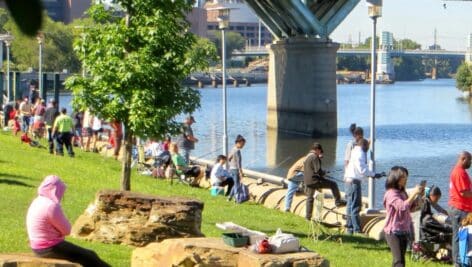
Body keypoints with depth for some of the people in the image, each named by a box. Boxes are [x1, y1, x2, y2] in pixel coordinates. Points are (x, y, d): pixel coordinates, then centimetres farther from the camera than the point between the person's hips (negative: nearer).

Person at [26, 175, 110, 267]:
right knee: (89, 258, 1)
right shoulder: (52, 206, -22)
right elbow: (67, 230, -13)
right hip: (50, 248, -10)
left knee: (89, 254, 16)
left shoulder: (38, 202, 10)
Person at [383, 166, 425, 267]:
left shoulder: (402, 192, 11)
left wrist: (418, 196, 6)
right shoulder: (391, 193, -15)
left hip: (404, 231, 9)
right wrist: (413, 193, -23)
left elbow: (411, 208, 19)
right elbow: (402, 207, -28)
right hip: (393, 232, -9)